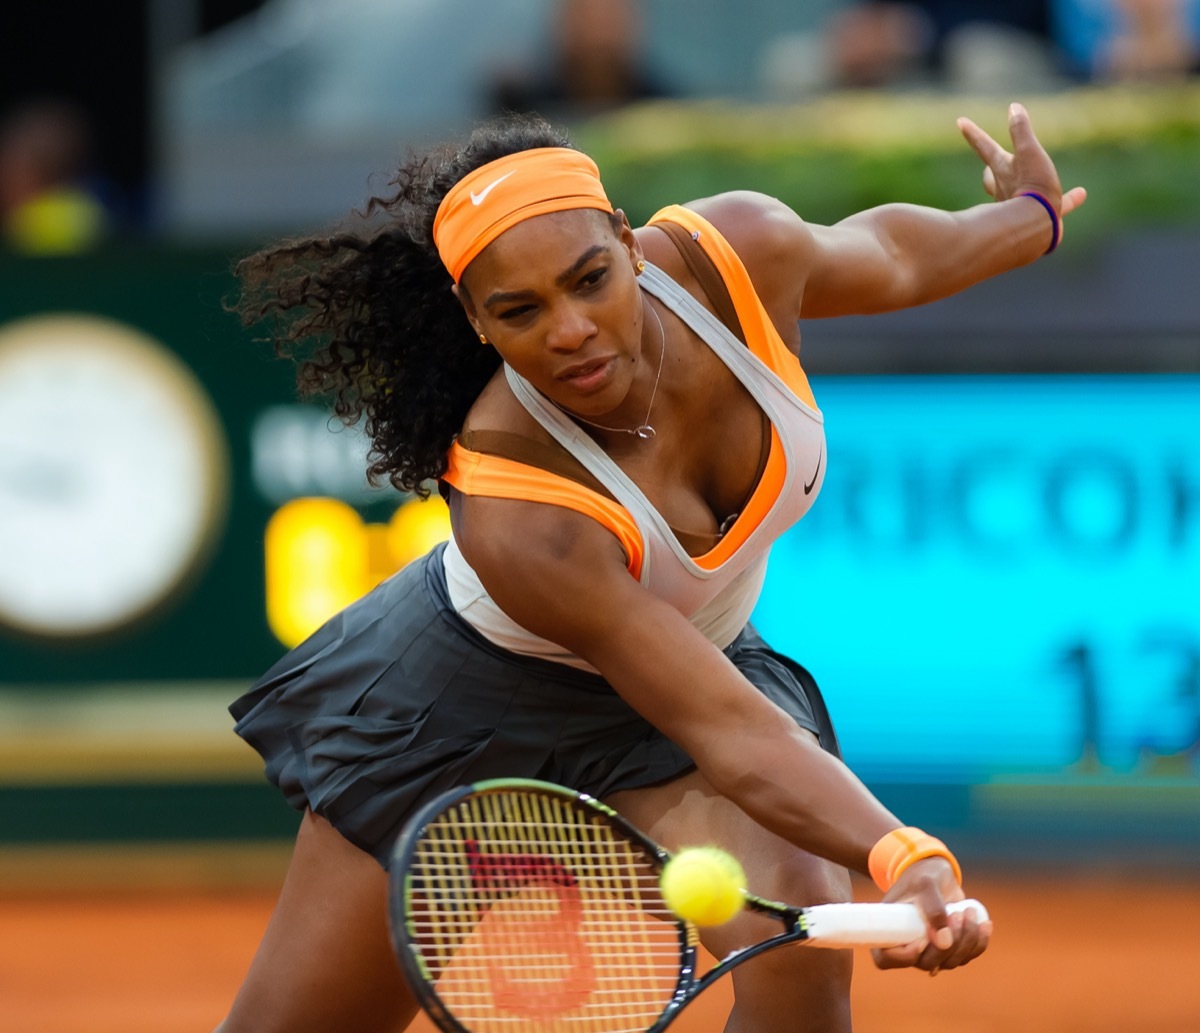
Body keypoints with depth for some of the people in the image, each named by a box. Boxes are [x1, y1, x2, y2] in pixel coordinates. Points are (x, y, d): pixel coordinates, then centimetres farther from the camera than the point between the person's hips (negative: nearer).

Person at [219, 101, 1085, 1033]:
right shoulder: (515, 517, -40)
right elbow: (732, 732, -41)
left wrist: (1031, 218, 19)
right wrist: (901, 859, -56)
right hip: (471, 706, -4)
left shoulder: (740, 251, -26)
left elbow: (884, 251, 0)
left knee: (798, 949, -26)